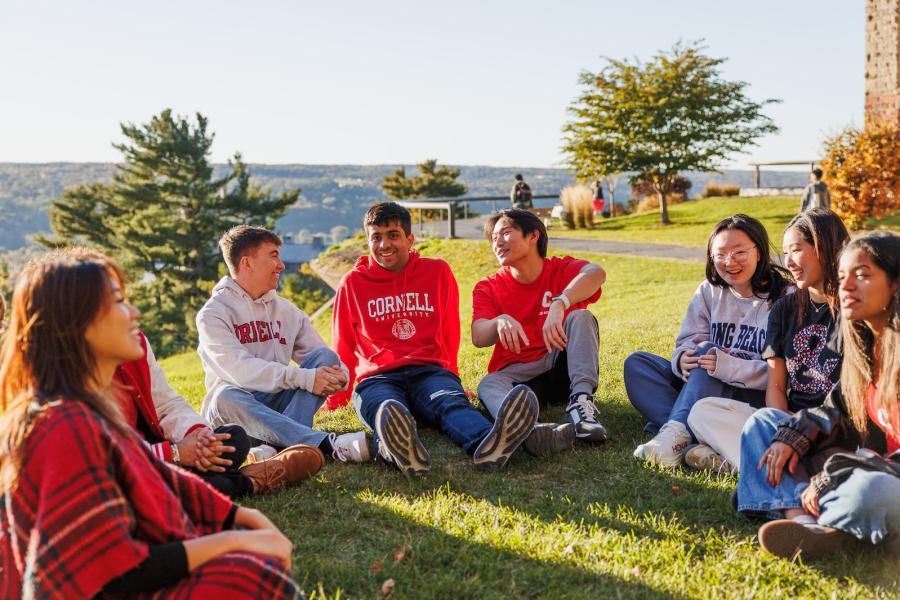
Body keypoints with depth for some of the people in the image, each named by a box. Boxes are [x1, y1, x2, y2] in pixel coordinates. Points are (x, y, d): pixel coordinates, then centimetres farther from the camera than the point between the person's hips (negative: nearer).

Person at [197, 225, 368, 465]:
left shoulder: (286, 310, 13)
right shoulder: (213, 313, -4)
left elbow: (321, 362, 7)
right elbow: (240, 370, -20)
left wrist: (338, 376, -18)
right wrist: (305, 378, -28)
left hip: (279, 404, 5)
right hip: (234, 408, -4)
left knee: (325, 357, -13)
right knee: (227, 396, -37)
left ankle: (287, 440, -39)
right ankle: (330, 445, -51)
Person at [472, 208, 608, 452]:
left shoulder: (562, 269, -1)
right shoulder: (488, 288, 3)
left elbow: (597, 273, -26)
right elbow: (478, 337, -15)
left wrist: (558, 305, -45)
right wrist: (500, 322, -39)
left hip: (564, 367, 0)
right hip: (518, 374, 0)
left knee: (580, 317, -22)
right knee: (488, 385, -32)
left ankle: (581, 399, -39)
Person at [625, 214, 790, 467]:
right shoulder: (709, 291, 9)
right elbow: (688, 341, 3)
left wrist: (731, 368, -31)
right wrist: (682, 359, -23)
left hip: (759, 397, -6)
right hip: (704, 389, 6)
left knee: (707, 350, -31)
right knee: (636, 363, -10)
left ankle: (676, 432, -39)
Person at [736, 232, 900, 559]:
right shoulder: (863, 343, 7)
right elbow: (839, 407, 14)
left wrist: (828, 480, -23)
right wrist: (793, 437, -5)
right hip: (872, 467, 9)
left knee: (870, 489, -43)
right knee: (763, 421, 7)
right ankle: (805, 524, -19)